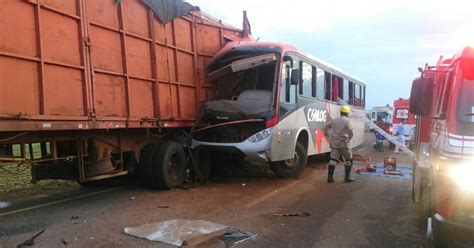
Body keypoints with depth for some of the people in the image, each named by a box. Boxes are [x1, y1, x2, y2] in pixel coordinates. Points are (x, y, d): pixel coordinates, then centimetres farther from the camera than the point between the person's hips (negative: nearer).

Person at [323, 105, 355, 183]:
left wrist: (329, 136, 18)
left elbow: (325, 128, 15)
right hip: (344, 143, -5)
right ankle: (347, 177, 14)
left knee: (333, 160, 8)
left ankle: (329, 177, 4)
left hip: (334, 143, 5)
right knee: (348, 160, 11)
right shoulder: (348, 121, -5)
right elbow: (351, 133, -14)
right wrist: (348, 138, 5)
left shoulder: (334, 120, 12)